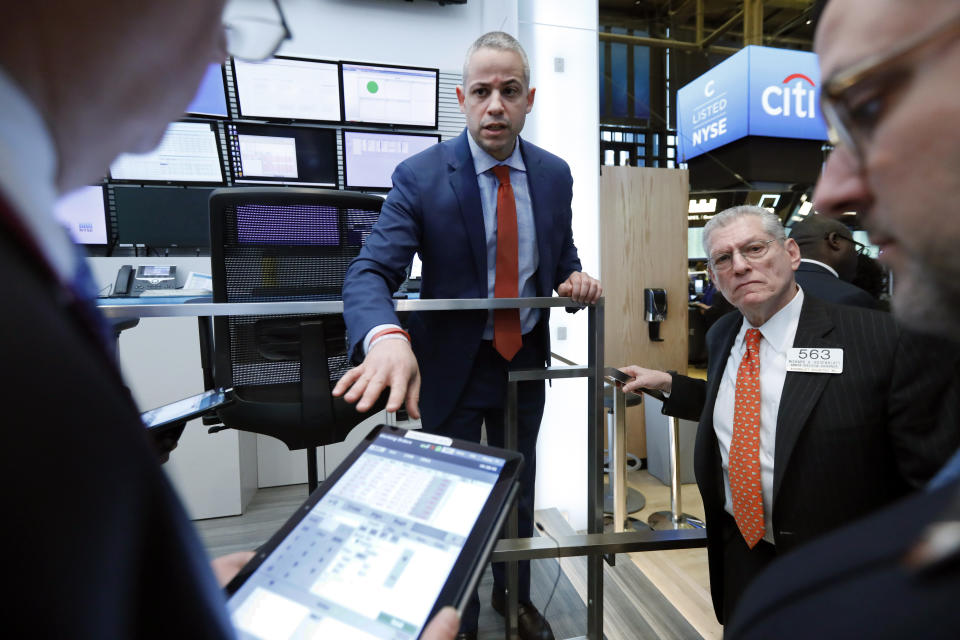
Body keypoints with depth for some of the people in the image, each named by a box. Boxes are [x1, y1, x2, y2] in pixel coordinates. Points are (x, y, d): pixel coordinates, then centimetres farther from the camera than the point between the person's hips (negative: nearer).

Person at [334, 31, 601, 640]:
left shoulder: (554, 174, -2)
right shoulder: (421, 176, -16)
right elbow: (371, 271, -25)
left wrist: (575, 278, -16)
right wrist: (386, 338, -47)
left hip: (525, 360, 4)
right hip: (451, 365, -3)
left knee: (519, 493, 23)